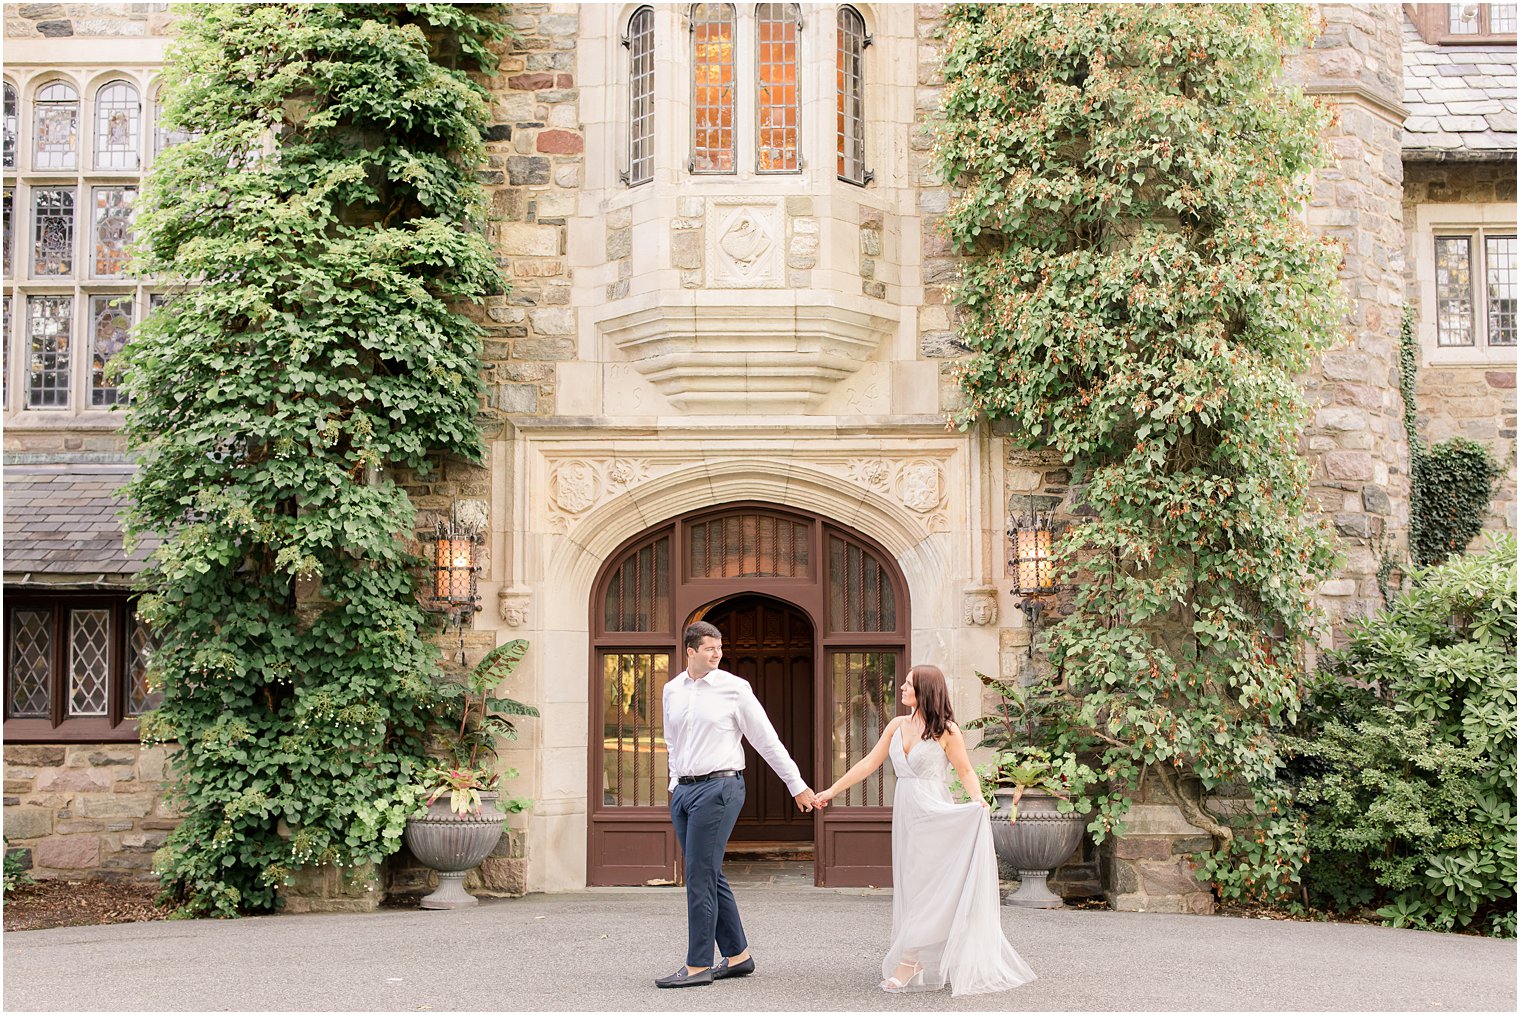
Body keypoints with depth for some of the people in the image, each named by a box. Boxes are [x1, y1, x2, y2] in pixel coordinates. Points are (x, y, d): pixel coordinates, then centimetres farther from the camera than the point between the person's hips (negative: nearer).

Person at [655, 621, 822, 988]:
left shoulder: (734, 687, -4)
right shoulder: (672, 690, 11)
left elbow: (767, 741, 0)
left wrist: (797, 786, 2)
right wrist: (675, 782, 16)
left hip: (719, 787, -6)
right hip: (683, 791, 6)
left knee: (700, 877, -9)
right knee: (710, 877, 10)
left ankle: (698, 966, -3)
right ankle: (738, 956, 20)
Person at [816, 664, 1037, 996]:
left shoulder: (946, 731, -7)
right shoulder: (897, 726, 9)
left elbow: (966, 772, -3)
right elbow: (869, 763, 13)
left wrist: (977, 799, -22)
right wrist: (833, 790, 13)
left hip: (934, 814, -6)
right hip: (905, 812, 6)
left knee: (925, 886, -4)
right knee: (910, 887, 7)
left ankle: (908, 963, 0)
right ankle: (928, 967, 14)